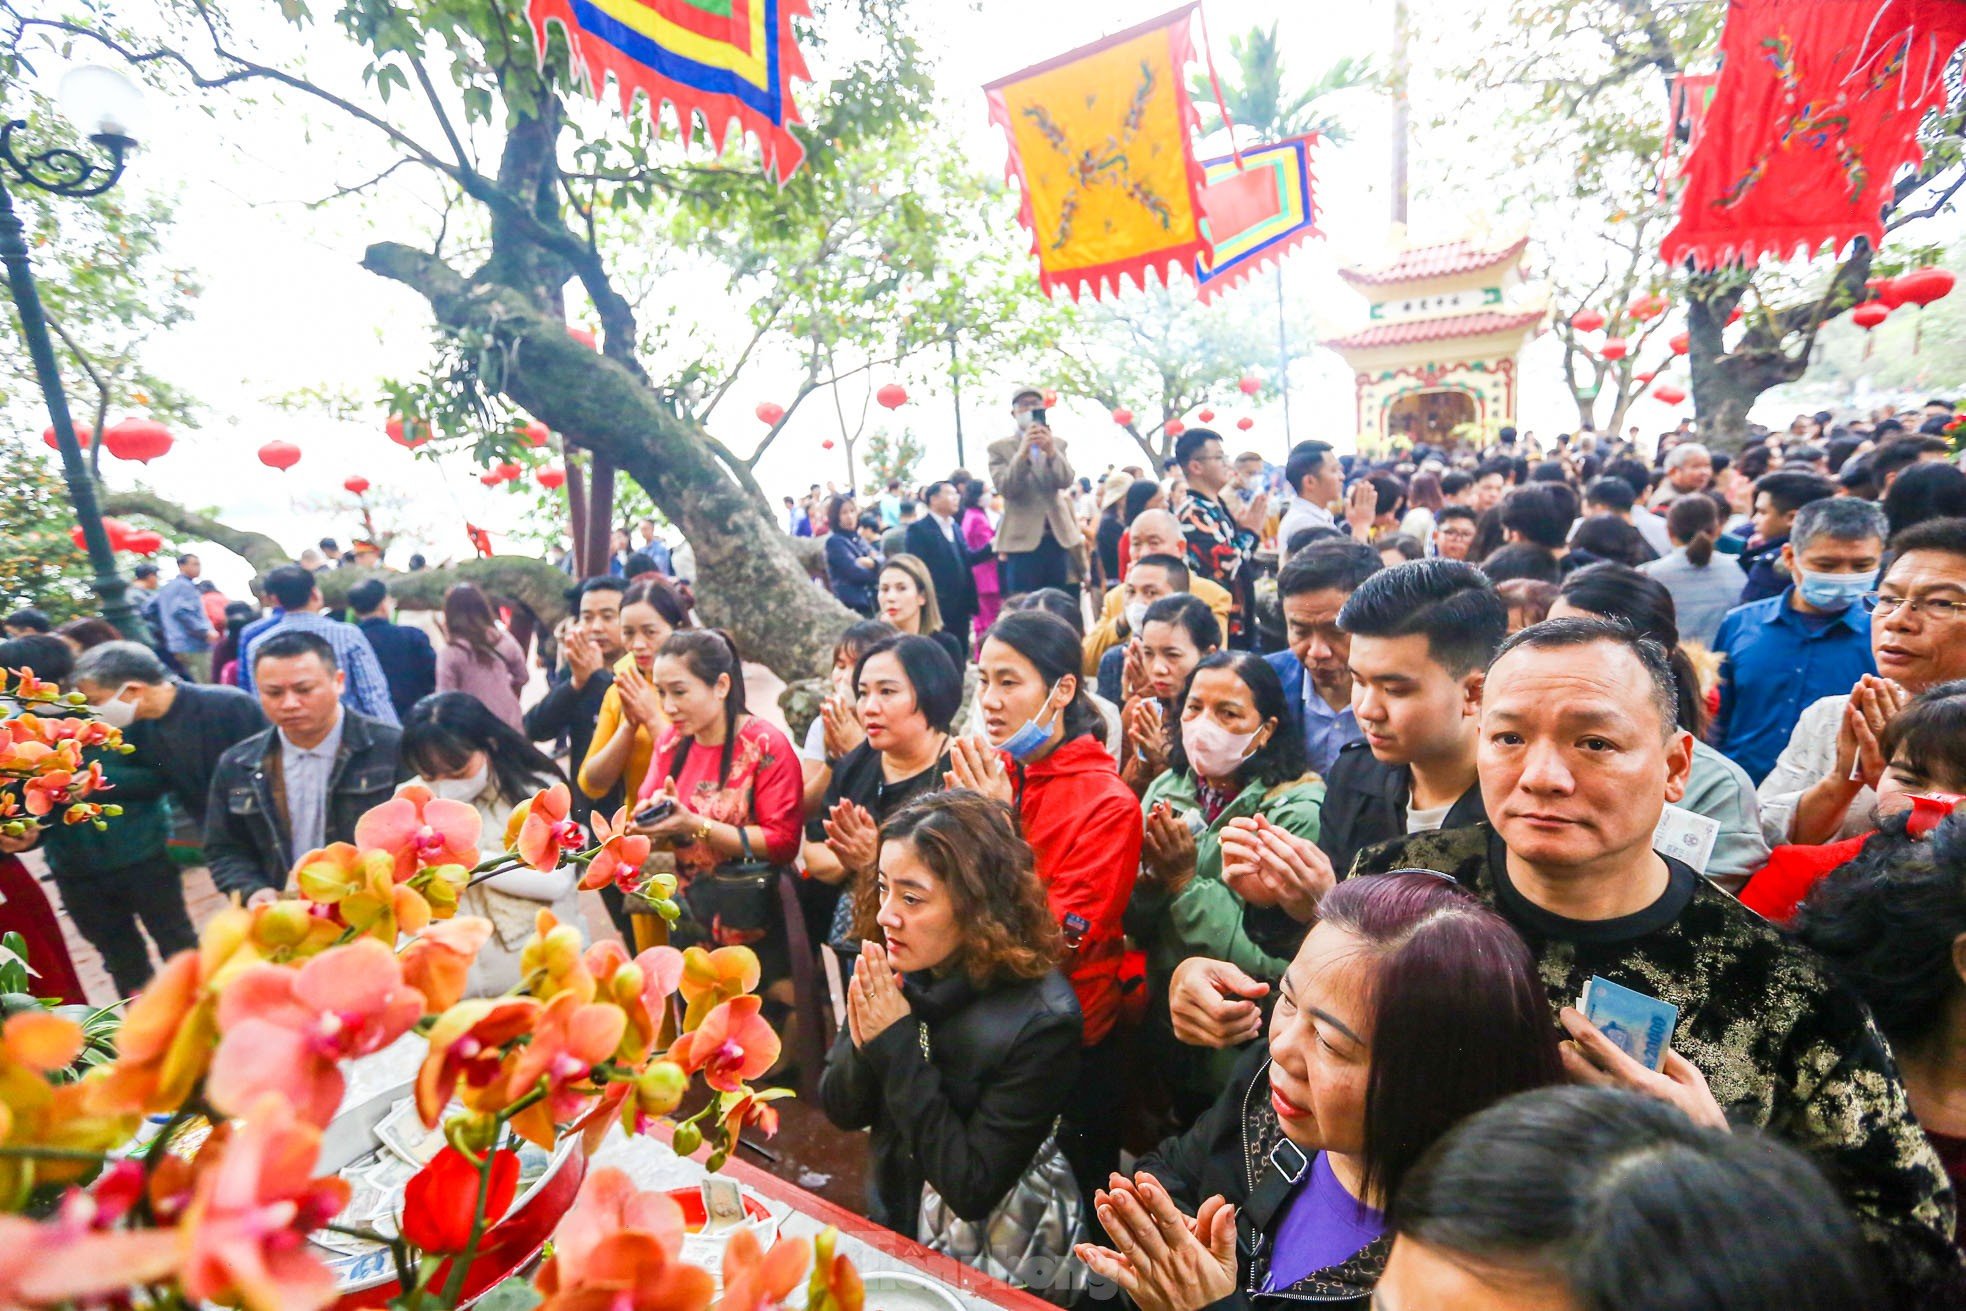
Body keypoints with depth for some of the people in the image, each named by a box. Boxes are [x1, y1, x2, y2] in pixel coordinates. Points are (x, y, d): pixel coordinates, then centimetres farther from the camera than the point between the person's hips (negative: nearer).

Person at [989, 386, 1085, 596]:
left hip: (1058, 537, 3)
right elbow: (1005, 487, -10)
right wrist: (1023, 451, -23)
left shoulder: (1057, 445, 13)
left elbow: (1066, 481, -3)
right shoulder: (999, 448, 4)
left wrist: (1051, 451, -21)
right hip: (1022, 539, -3)